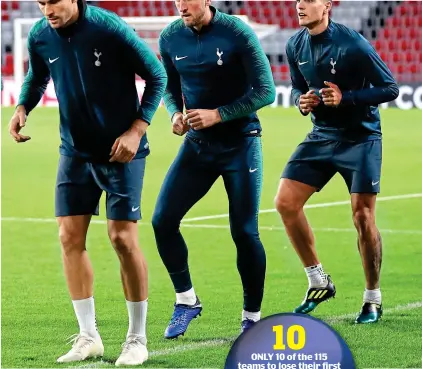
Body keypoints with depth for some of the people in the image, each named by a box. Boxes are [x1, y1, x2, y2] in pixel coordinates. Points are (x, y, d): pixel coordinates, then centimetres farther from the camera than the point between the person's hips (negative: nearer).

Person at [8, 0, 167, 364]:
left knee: (123, 238, -7)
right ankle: (88, 337, 12)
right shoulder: (39, 36, -5)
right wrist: (23, 108, -5)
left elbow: (156, 76, -10)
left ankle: (137, 338, 6)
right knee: (70, 237, 1)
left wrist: (136, 130, -17)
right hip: (74, 152, 5)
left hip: (121, 151, -5)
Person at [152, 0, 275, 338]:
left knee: (244, 232, -4)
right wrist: (176, 113, -7)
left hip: (240, 143, -4)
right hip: (197, 144, 4)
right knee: (162, 221, -5)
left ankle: (252, 317, 12)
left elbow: (266, 92, -14)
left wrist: (218, 114, -21)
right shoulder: (171, 37, -1)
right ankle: (186, 300, 13)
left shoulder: (237, 33, -15)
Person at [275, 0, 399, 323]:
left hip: (360, 137, -6)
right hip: (322, 136, 6)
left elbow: (390, 88, -14)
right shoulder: (296, 46, 1)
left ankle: (373, 299, 10)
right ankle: (319, 282, 9)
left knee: (363, 217, -7)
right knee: (285, 202, -5)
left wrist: (346, 98, -25)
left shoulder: (352, 44, -18)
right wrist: (302, 100, -7)